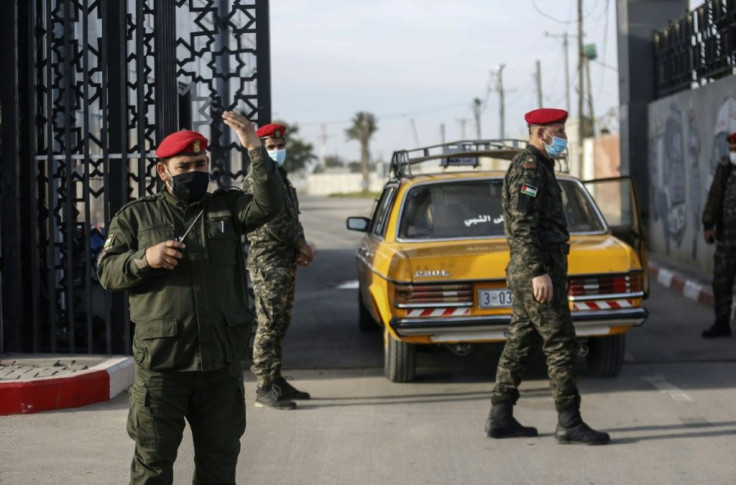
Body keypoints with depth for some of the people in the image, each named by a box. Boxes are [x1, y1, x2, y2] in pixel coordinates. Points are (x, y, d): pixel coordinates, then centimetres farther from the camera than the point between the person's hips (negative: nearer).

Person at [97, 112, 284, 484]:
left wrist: (255, 150, -18)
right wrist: (144, 259, -14)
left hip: (221, 362, 2)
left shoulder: (227, 208, 10)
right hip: (160, 363, -2)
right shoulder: (135, 216, 8)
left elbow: (269, 204, -8)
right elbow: (106, 272, 5)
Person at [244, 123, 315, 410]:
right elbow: (272, 220, -18)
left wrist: (299, 249, 3)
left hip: (286, 262, 10)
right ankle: (265, 389, -10)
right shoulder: (258, 179, -11)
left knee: (281, 324, 13)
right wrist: (301, 245, -9)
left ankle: (276, 380, 20)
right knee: (269, 325, -10)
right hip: (268, 263, -10)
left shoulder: (280, 177, 18)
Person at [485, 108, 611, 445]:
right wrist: (540, 274, -25)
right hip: (538, 270, -10)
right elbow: (522, 225, -22)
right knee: (560, 345, -8)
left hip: (526, 274, 10)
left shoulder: (536, 167, 19)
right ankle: (569, 423, -5)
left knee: (520, 343, 11)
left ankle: (500, 418, 13)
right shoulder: (528, 167, -14)